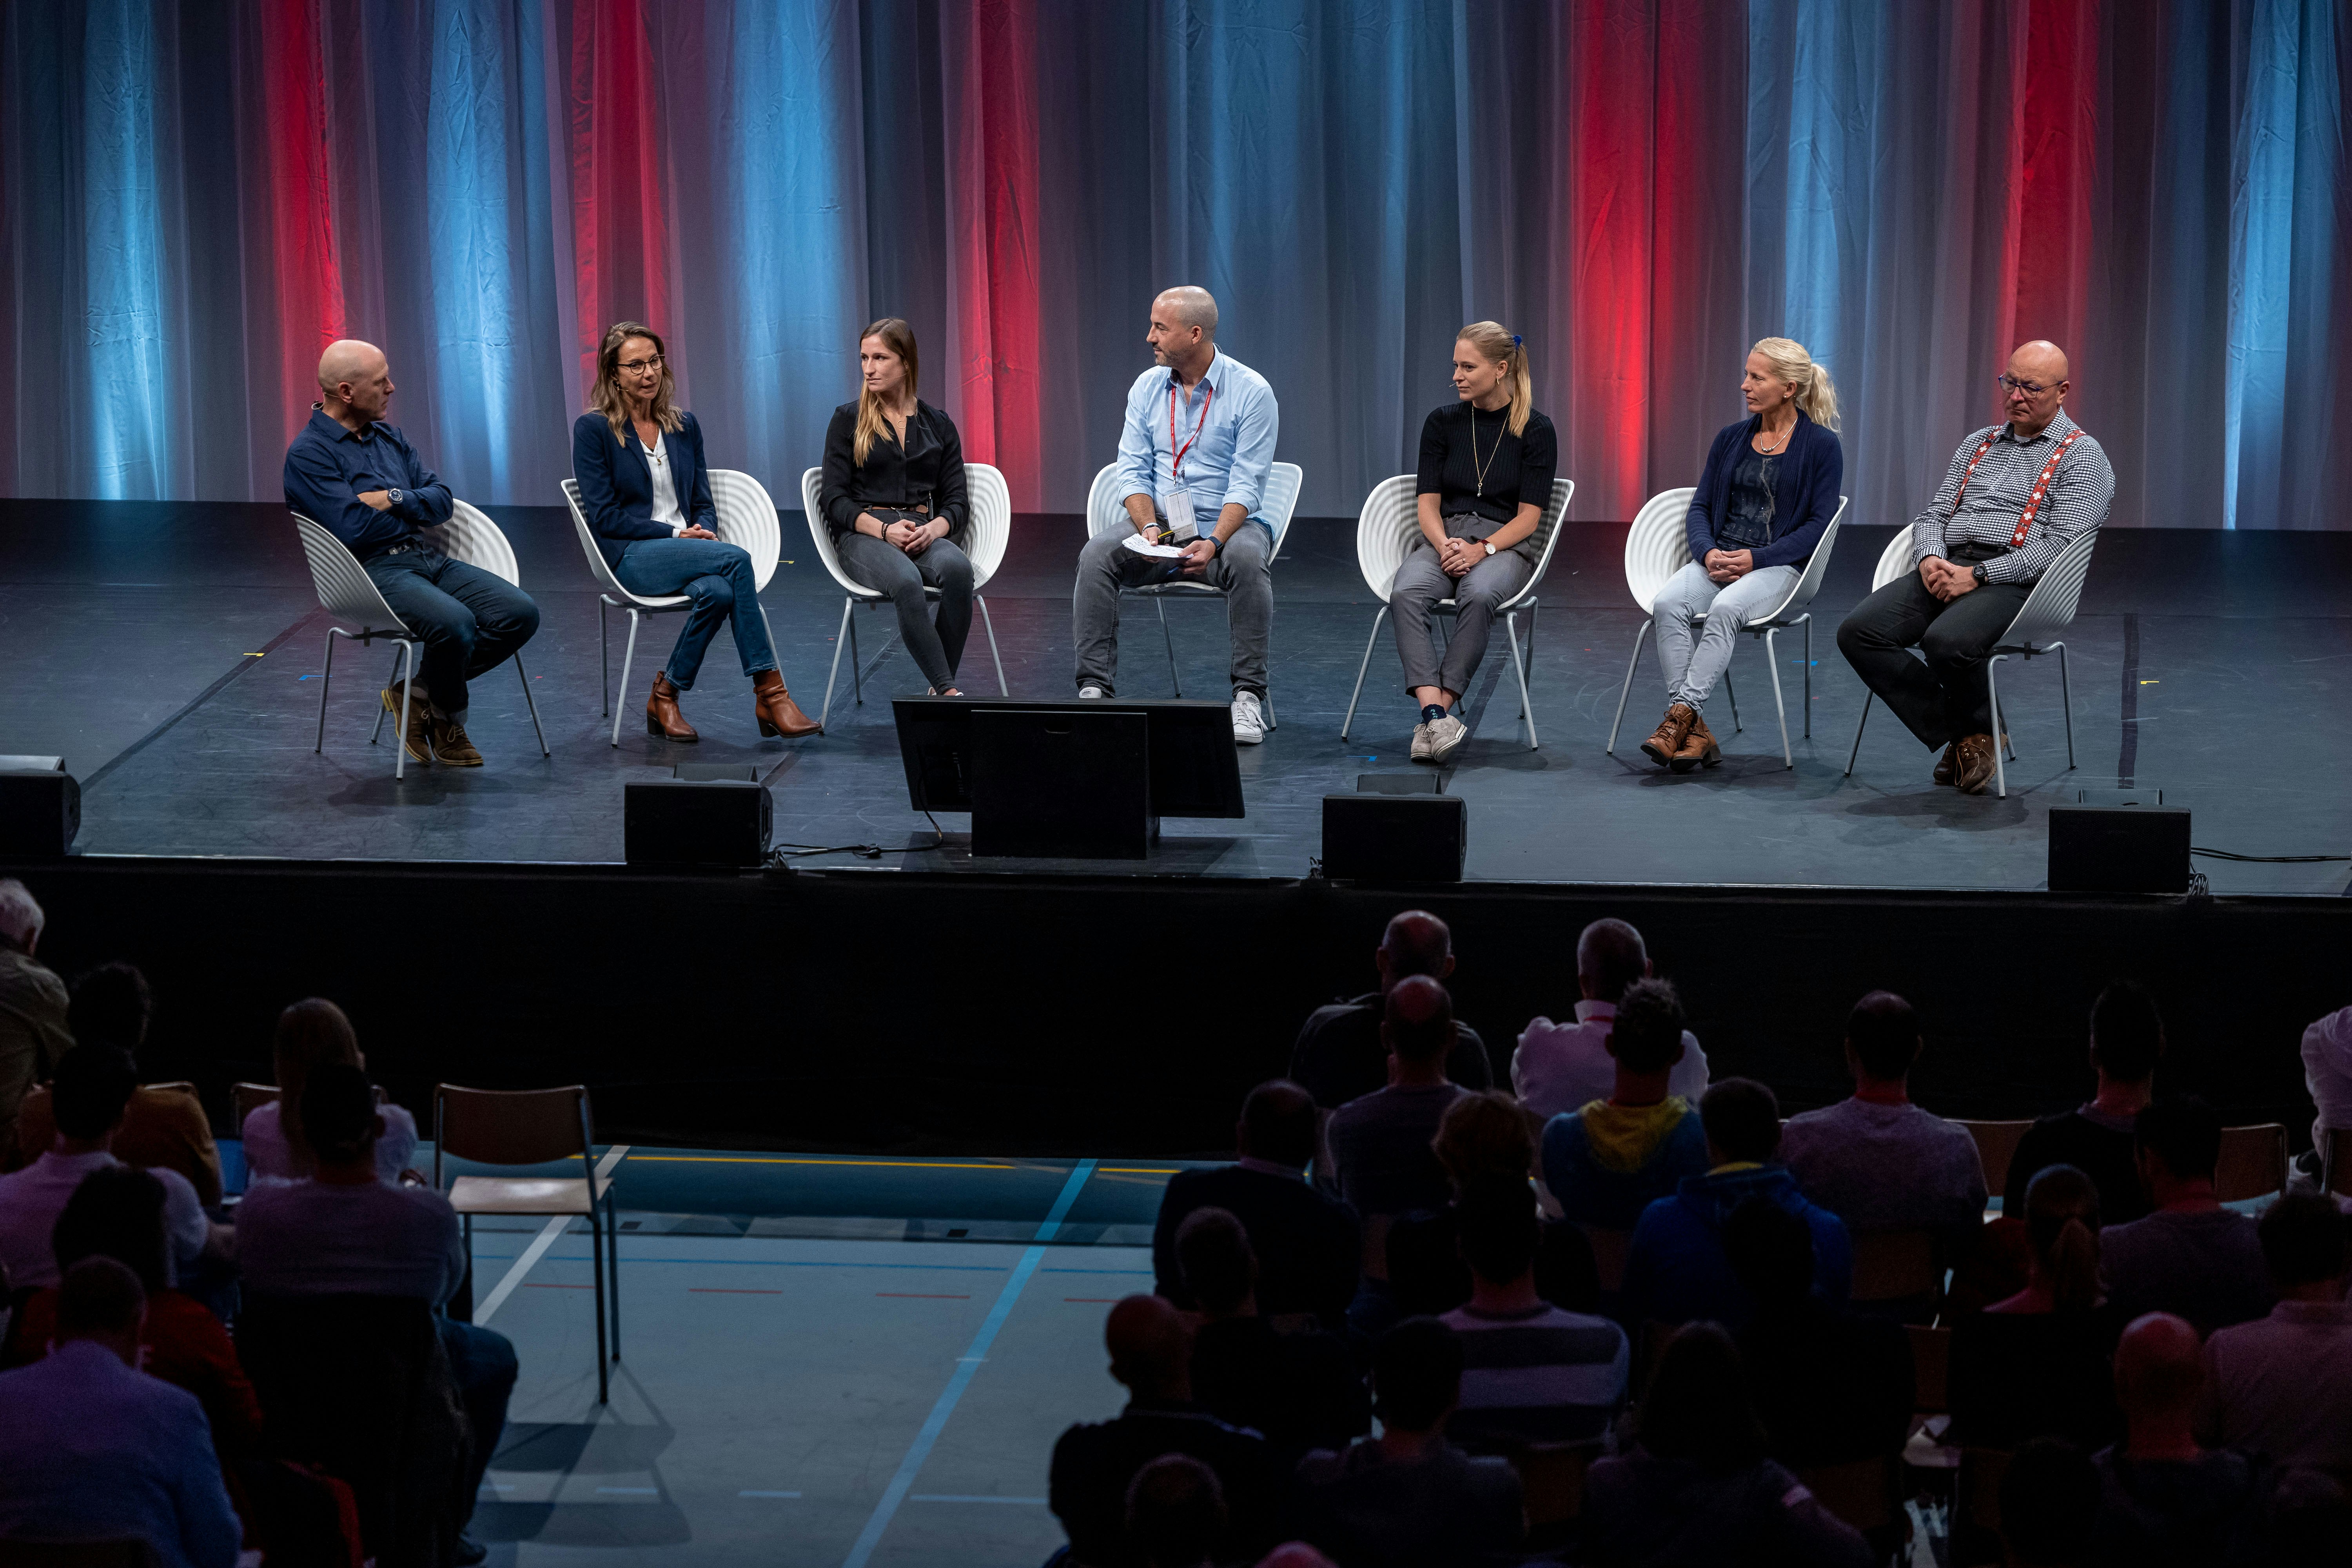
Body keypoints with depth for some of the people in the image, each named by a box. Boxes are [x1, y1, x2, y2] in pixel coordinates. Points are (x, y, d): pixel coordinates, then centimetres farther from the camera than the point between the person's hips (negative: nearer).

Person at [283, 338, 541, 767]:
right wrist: (414, 514, 0)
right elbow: (353, 530, -17)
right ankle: (447, 719, -2)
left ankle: (418, 690, 1)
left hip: (429, 558, 8)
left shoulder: (390, 437, 19)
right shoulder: (308, 454, -6)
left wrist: (395, 500, -8)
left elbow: (443, 502, 12)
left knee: (520, 613, -13)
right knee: (454, 623, -34)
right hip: (374, 571, -8)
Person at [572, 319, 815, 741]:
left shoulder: (684, 426, 17)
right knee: (736, 559, -31)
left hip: (688, 550, 5)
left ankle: (665, 697, -24)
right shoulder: (593, 429, 0)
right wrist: (676, 535, -12)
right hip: (630, 558, -5)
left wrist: (704, 532, -6)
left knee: (718, 591, -35)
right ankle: (770, 693, -33)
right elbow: (604, 516, -6)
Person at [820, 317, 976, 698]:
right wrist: (885, 529, -15)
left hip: (924, 534, 2)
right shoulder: (848, 420, 9)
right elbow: (835, 499, 2)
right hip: (863, 535, -2)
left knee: (957, 568, -35)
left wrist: (935, 528, -11)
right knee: (906, 581, -38)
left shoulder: (938, 424, 16)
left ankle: (940, 692, -29)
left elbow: (956, 502, 12)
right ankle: (950, 693, -38)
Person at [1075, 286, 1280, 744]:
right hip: (1160, 527, 4)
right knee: (1096, 554, -24)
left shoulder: (1251, 392, -9)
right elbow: (1133, 472, 2)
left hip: (1228, 527, -4)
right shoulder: (1146, 388, 5)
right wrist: (1149, 527, -17)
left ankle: (1248, 695, -30)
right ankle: (1094, 687, -23)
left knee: (1246, 558, -37)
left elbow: (1246, 486, -14)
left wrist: (1214, 543, -29)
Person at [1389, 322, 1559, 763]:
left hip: (1504, 545, -2)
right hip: (1443, 538, 2)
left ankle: (1439, 710, -38)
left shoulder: (1535, 431, 1)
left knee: (1479, 595, -39)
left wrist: (1481, 549, -19)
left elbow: (1528, 517, -3)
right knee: (1407, 592, -33)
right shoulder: (1442, 422, 9)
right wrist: (1444, 546, -14)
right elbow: (1427, 503, 7)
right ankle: (1435, 714, -45)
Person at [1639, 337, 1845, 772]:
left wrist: (1756, 558, -16)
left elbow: (1819, 523, -6)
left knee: (1726, 608, -37)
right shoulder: (1732, 438, 14)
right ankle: (1694, 734, -32)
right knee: (1667, 604, -27)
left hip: (1780, 565, -4)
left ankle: (1683, 714, -36)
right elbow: (1700, 508, 14)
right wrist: (1709, 552, -8)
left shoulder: (1822, 446, -1)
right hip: (1719, 556, 4)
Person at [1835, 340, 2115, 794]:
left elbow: (2061, 544, -9)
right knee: (1859, 633, -17)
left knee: (1948, 642, -36)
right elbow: (1933, 514, 21)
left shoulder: (2082, 457, 3)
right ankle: (1957, 736, -9)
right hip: (1946, 569, 7)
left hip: (2016, 580, -7)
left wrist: (1979, 575, -17)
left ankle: (1980, 729, -2)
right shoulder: (1978, 445, 24)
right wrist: (1930, 559, -5)